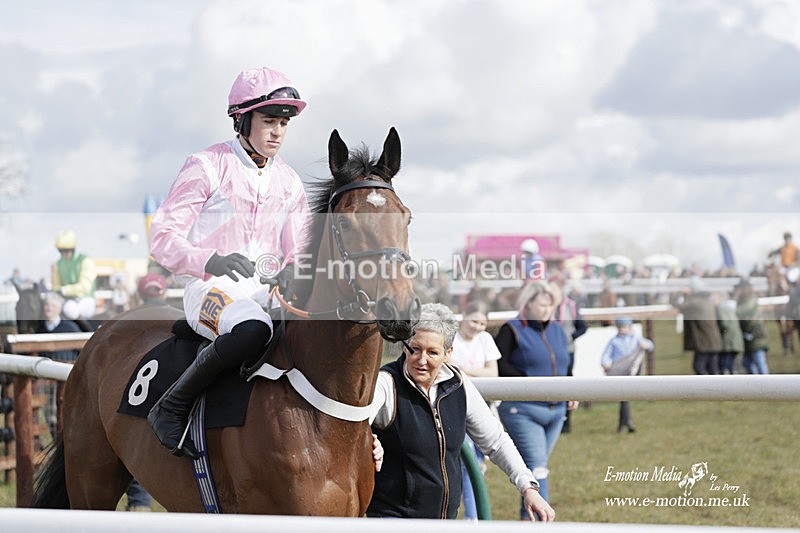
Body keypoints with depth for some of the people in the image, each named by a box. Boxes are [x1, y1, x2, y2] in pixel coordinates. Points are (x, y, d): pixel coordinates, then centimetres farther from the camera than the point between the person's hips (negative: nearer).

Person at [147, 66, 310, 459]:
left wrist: (292, 273, -9)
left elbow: (297, 251, 17)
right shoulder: (206, 166, -1)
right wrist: (210, 261, -25)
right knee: (252, 330, -40)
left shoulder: (289, 181, 16)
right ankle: (172, 407, -23)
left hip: (266, 291, 6)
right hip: (209, 288, -6)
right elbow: (163, 238, -6)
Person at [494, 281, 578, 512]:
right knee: (536, 467, -14)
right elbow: (499, 366, -10)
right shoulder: (512, 330, -3)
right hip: (523, 411, -6)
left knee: (538, 467, 12)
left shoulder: (557, 330, 16)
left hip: (555, 411, 6)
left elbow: (565, 366, 25)